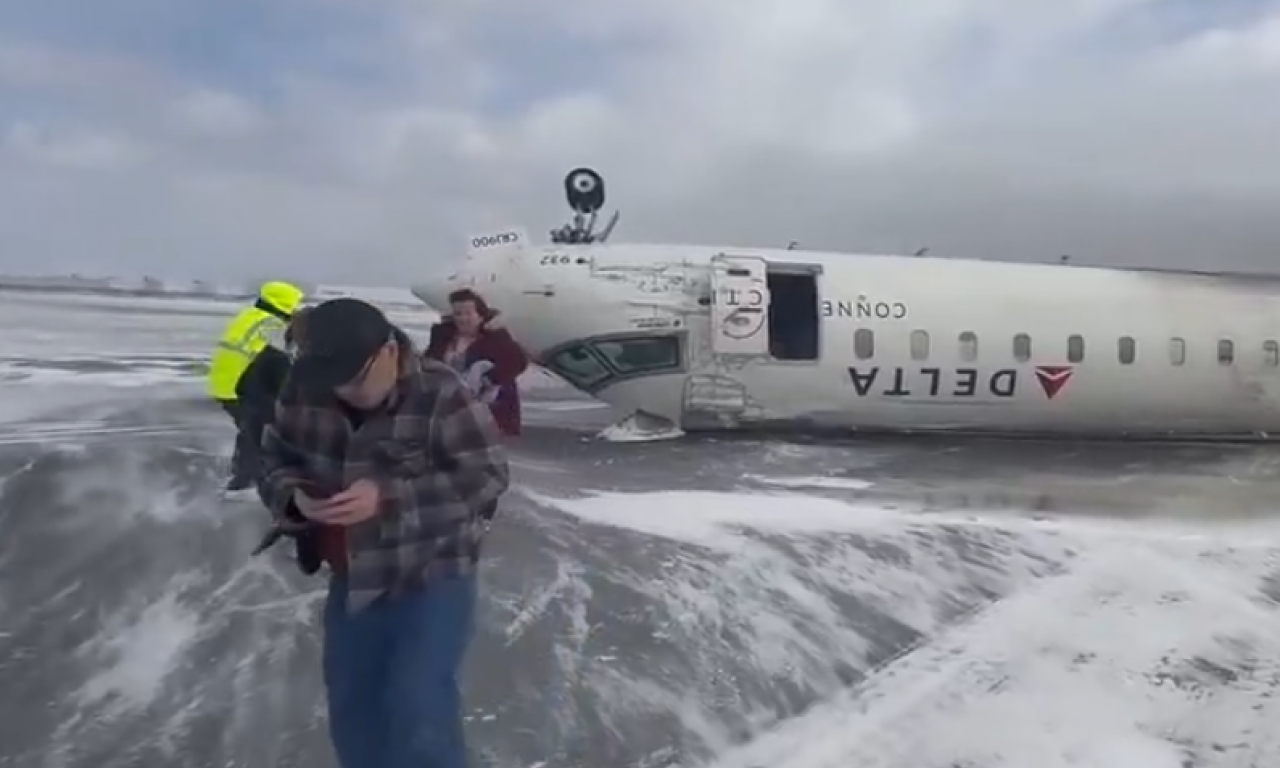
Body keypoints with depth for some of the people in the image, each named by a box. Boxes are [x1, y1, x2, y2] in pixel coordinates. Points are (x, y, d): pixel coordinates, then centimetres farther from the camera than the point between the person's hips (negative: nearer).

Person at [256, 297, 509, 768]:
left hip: (433, 575, -6)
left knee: (418, 703, -12)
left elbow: (486, 477, -23)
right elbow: (274, 456, 6)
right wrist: (294, 495, -19)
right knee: (350, 699, 18)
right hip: (353, 577, 6)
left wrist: (387, 497, -32)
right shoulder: (306, 393, -7)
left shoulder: (441, 396, -22)